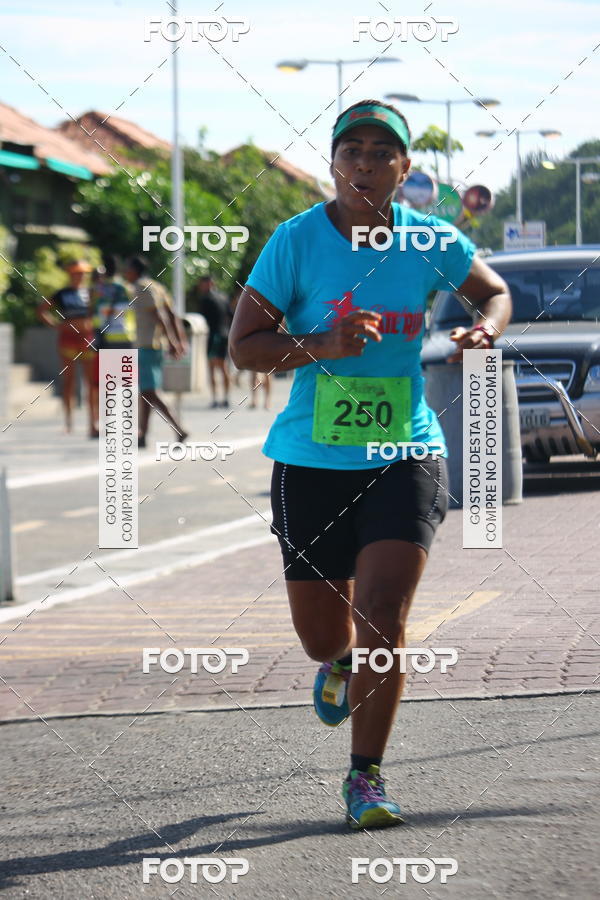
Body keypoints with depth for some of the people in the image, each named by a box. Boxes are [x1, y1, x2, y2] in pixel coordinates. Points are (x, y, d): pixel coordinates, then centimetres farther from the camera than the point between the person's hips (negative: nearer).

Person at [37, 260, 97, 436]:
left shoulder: (91, 293, 8)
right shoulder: (62, 294, 4)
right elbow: (41, 311, 9)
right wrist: (55, 325, -2)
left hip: (88, 340, 1)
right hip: (68, 338, -1)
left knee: (92, 382, -2)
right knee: (68, 380, 0)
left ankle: (94, 422, 0)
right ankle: (68, 419, 4)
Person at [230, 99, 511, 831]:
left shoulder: (428, 241, -1)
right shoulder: (297, 241, -8)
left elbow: (494, 292, 19)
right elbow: (242, 346, -6)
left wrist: (484, 328, -4)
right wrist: (321, 345, -23)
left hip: (406, 455, 0)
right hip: (312, 462, 0)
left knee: (382, 621, -13)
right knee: (323, 634, 9)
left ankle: (366, 777, 5)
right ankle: (340, 663, 49)